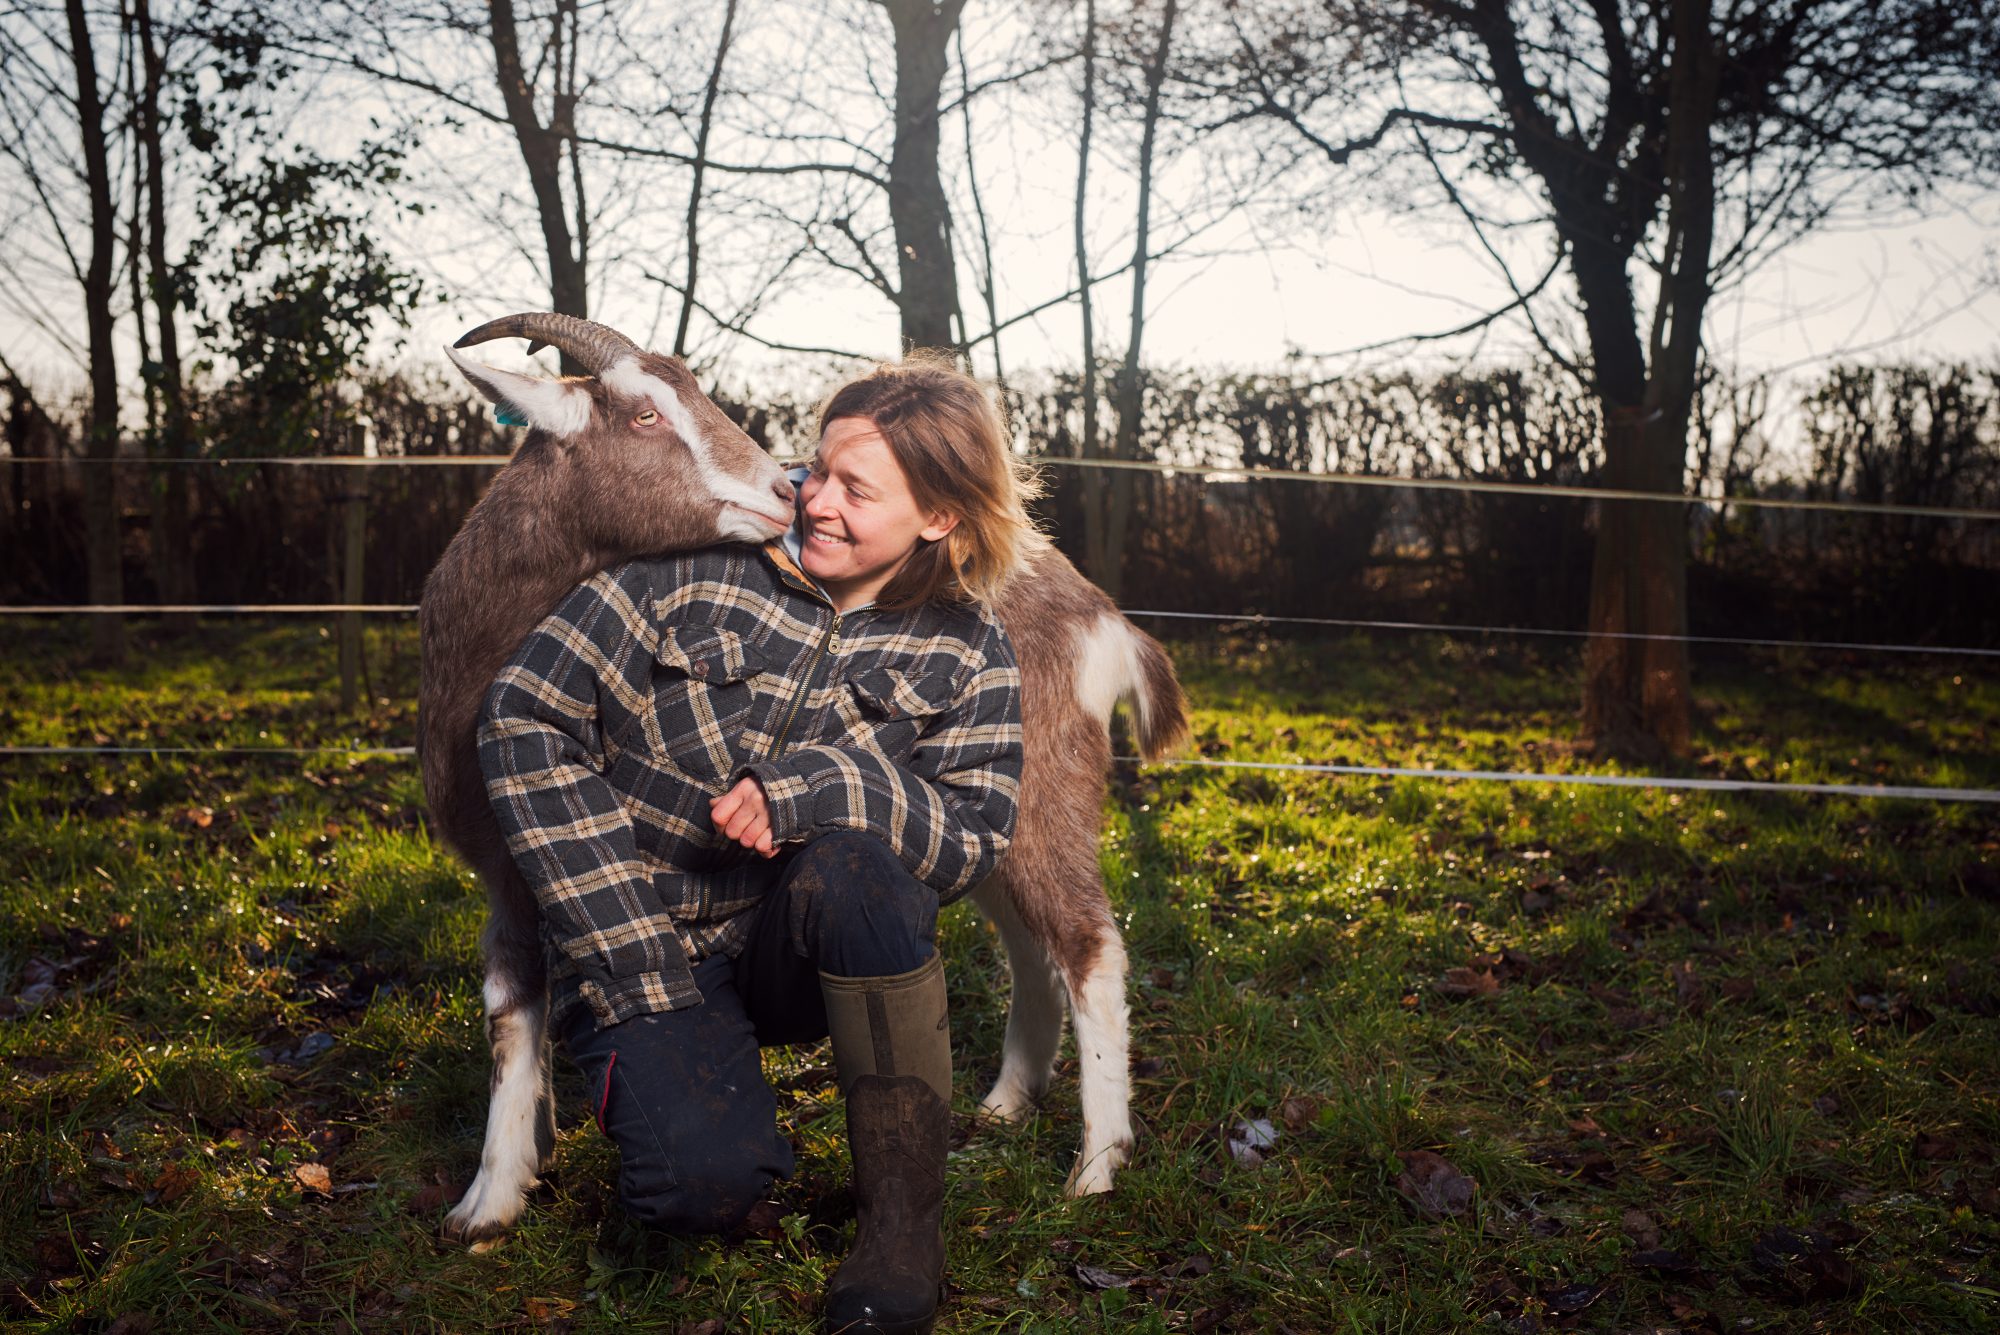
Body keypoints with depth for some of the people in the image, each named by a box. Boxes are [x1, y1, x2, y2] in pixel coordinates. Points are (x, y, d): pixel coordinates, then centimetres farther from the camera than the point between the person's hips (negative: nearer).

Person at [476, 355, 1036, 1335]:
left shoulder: (965, 651, -3)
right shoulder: (699, 564, -10)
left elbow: (970, 842, -12)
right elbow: (525, 722, -10)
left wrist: (820, 783, -31)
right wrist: (634, 960, -15)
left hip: (814, 952, 2)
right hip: (642, 943, -1)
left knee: (854, 859, -33)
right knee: (707, 1179, -28)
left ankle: (903, 1212, -17)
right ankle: (670, 1081, 12)